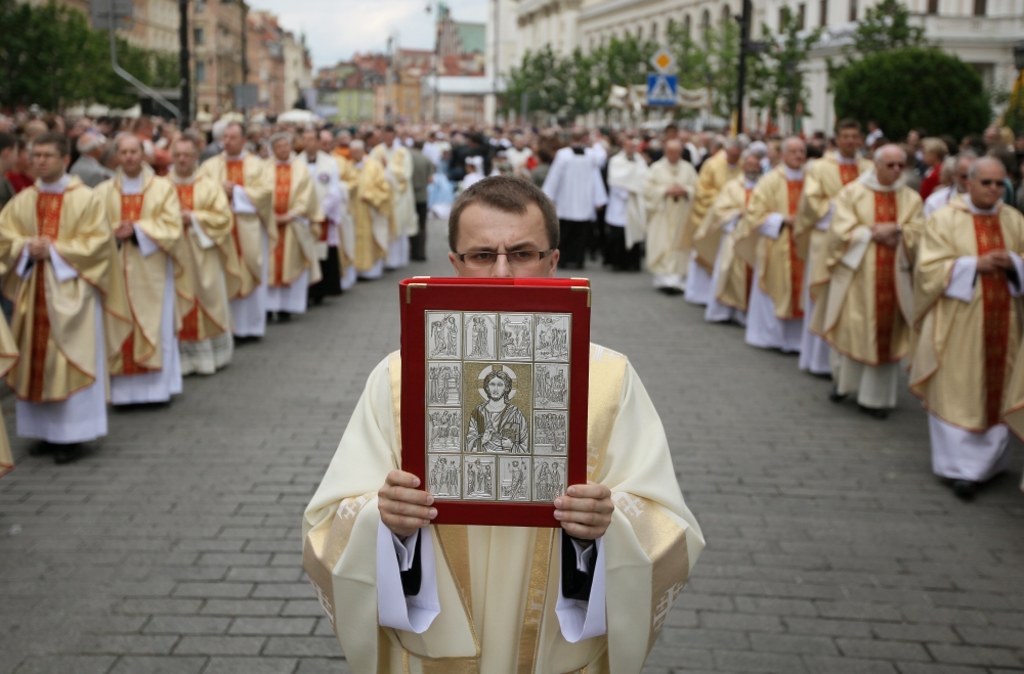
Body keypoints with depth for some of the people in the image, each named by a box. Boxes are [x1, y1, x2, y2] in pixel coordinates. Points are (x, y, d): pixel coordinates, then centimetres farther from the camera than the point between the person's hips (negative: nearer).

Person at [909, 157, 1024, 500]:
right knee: (958, 392, -2)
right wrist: (974, 264, -18)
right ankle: (960, 466, 5)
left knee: (996, 391, 8)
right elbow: (929, 267, -10)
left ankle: (987, 457, 23)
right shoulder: (945, 220, -3)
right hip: (959, 322, -4)